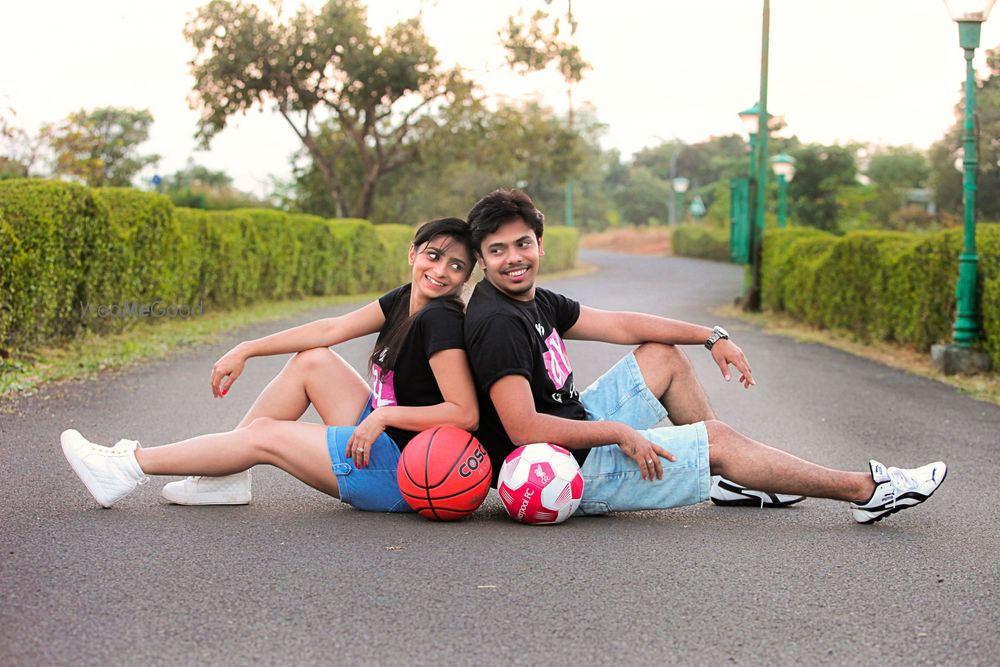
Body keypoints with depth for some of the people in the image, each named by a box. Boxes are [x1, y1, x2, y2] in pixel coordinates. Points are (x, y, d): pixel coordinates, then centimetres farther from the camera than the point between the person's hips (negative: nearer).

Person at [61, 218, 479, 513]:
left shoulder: (441, 320, -19)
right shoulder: (404, 300, 7)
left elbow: (466, 414, -25)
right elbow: (333, 329, 5)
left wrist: (384, 415, -27)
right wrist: (245, 351, 1)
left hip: (399, 474, -8)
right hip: (379, 441, 8)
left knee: (263, 434, -4)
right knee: (312, 360, 7)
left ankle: (129, 466, 6)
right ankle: (226, 475, 8)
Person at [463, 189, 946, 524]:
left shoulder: (535, 302, 7)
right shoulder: (498, 323, -23)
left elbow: (618, 325, 11)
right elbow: (523, 428, -30)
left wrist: (711, 337, 7)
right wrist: (620, 432, -24)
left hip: (577, 425, 10)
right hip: (570, 471, -10)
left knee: (663, 355, 16)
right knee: (714, 437, -6)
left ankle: (738, 476, 22)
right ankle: (865, 491, 4)